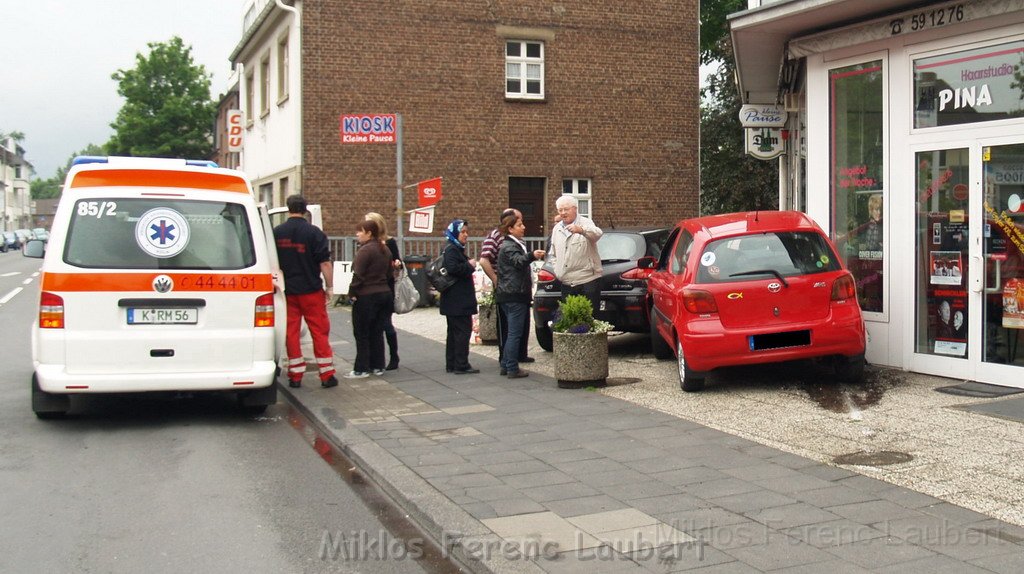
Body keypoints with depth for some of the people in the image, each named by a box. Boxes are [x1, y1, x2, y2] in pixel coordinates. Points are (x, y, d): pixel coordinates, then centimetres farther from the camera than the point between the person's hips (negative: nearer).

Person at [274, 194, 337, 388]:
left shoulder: (276, 233, 3)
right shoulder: (314, 233, -7)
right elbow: (325, 263, -9)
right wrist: (330, 287, -1)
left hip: (286, 291, 3)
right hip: (311, 291, -3)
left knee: (291, 332, 7)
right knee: (319, 331, 3)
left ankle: (295, 376, 9)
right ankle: (327, 375, 4)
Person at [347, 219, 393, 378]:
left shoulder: (365, 250, -15)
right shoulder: (384, 250, 12)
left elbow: (358, 275, -18)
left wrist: (352, 293, -10)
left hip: (366, 296, -8)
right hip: (384, 293, 8)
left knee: (362, 333, 0)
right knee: (377, 332, 13)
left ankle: (361, 369, 3)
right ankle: (377, 366, 16)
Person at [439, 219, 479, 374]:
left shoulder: (457, 248, 18)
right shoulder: (451, 249, -14)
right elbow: (452, 268, -27)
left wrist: (469, 266, 8)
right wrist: (469, 265, -17)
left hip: (454, 301, 11)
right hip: (458, 301, -11)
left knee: (454, 332, 13)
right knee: (463, 331, -8)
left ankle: (451, 364, 18)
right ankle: (461, 365, -5)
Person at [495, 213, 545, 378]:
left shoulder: (516, 244, 20)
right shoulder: (508, 247, -13)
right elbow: (518, 261, -34)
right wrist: (532, 255, -52)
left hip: (515, 295, 11)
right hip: (514, 296, -11)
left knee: (513, 332, 15)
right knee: (515, 333, -8)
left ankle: (506, 366, 20)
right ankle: (512, 369, -7)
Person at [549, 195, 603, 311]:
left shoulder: (585, 223, -4)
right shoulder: (557, 229, 15)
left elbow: (597, 234, -29)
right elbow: (553, 254, 26)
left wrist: (581, 230, -48)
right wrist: (556, 269, 9)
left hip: (588, 280, -6)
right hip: (566, 283, 6)